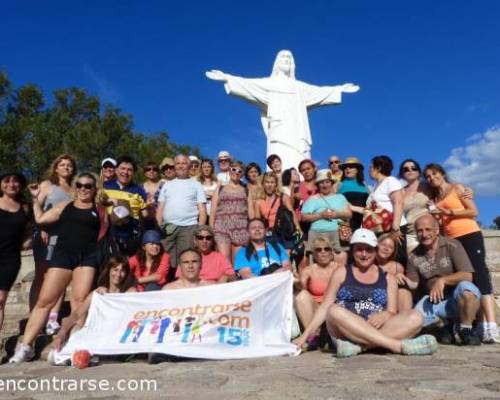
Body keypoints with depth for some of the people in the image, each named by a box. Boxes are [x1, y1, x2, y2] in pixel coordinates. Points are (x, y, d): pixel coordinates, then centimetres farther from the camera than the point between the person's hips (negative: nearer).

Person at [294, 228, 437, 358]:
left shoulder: (388, 278, 17)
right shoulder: (342, 272, 11)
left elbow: (392, 313, 11)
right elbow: (325, 307, 6)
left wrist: (385, 315, -14)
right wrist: (305, 334, -4)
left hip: (377, 330, 2)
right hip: (344, 330, -2)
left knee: (415, 318, -21)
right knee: (335, 311, -34)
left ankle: (358, 346, -31)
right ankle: (399, 345, -33)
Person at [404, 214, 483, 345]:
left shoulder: (452, 245, -13)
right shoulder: (414, 257, -2)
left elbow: (467, 276, -19)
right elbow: (414, 283, 4)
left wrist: (442, 280, -30)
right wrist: (407, 282, -19)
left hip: (457, 297, -3)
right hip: (433, 301, 3)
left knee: (465, 287, -36)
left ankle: (466, 329, -10)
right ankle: (447, 322, 10)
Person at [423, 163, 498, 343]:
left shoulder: (457, 188, 6)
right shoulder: (435, 198, 18)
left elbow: (474, 211, -3)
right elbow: (440, 224, 15)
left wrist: (449, 212, -9)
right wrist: (436, 217, -3)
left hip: (469, 235, -6)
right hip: (451, 240, 6)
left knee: (480, 277, -14)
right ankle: (481, 326, 2)